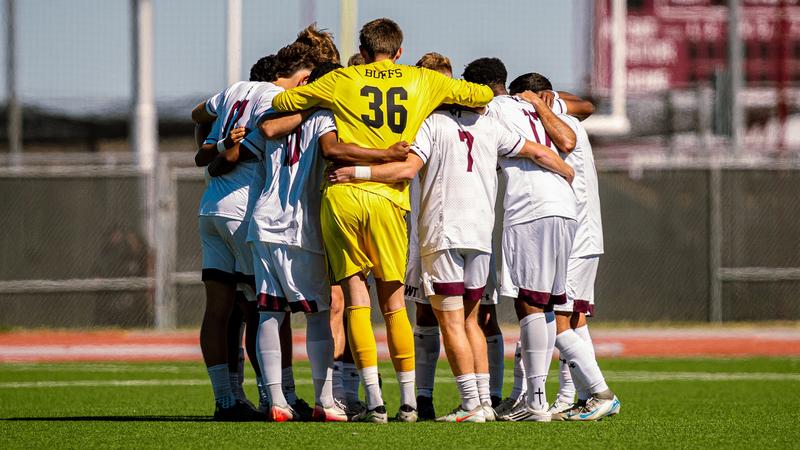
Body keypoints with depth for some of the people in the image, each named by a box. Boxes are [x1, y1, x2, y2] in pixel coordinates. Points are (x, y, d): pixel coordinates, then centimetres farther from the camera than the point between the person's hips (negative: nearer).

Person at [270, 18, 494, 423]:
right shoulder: (422, 82, 12)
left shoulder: (341, 81, 10)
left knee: (355, 300, 1)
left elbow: (280, 102, 15)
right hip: (389, 197, 1)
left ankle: (374, 401, -5)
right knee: (393, 302, 10)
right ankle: (408, 402, 10)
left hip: (341, 195, -1)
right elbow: (482, 96, 19)